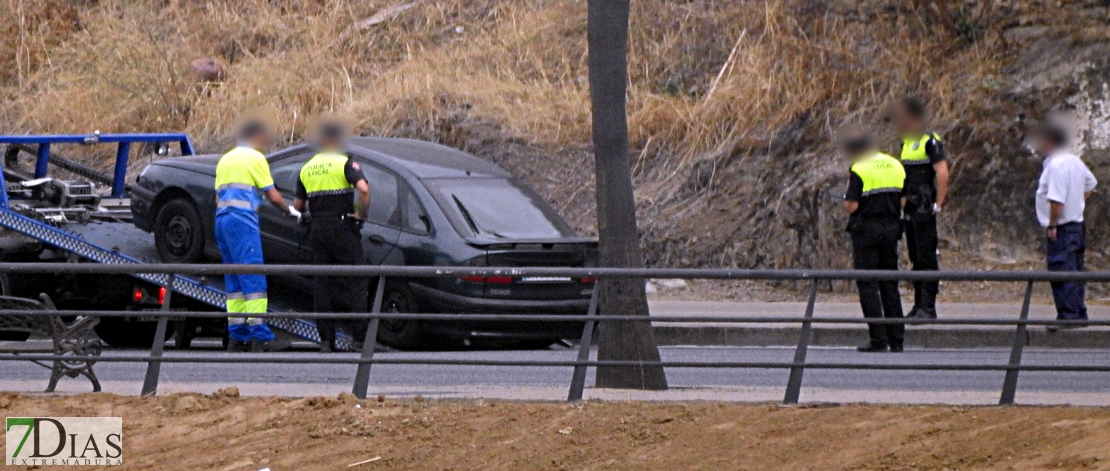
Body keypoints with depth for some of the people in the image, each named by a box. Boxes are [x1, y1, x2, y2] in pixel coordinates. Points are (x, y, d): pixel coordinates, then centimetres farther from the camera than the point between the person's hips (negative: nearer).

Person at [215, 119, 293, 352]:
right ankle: (260, 337, -18)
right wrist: (288, 210, 17)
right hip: (242, 220, -8)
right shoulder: (255, 158, -1)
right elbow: (272, 195, -2)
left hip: (221, 219, 8)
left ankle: (236, 337, 5)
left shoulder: (226, 159, 23)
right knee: (253, 280, -12)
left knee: (234, 281, 9)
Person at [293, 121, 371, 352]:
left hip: (317, 229, 5)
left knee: (322, 282, 7)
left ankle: (326, 339, 4)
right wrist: (362, 213, -9)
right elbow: (363, 188, -23)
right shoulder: (344, 163, -6)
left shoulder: (307, 168, 12)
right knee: (355, 281, -1)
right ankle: (361, 336, -8)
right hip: (343, 227, -5)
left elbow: (297, 205, 15)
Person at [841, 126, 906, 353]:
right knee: (890, 284, 11)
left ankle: (878, 338, -5)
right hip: (891, 228, 6)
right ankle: (896, 339, 10)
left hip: (866, 229, -6)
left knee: (867, 285, -1)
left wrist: (847, 203, 5)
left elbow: (852, 205, -16)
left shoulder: (858, 169, -13)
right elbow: (903, 200, 8)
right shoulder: (895, 165, 8)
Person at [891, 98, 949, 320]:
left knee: (926, 257, -8)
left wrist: (938, 204, -19)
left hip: (925, 209, -9)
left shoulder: (930, 141, -11)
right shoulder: (907, 142, 16)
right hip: (910, 209, 9)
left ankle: (928, 307, -7)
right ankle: (918, 305, 13)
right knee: (915, 258, 10)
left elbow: (942, 174, -18)